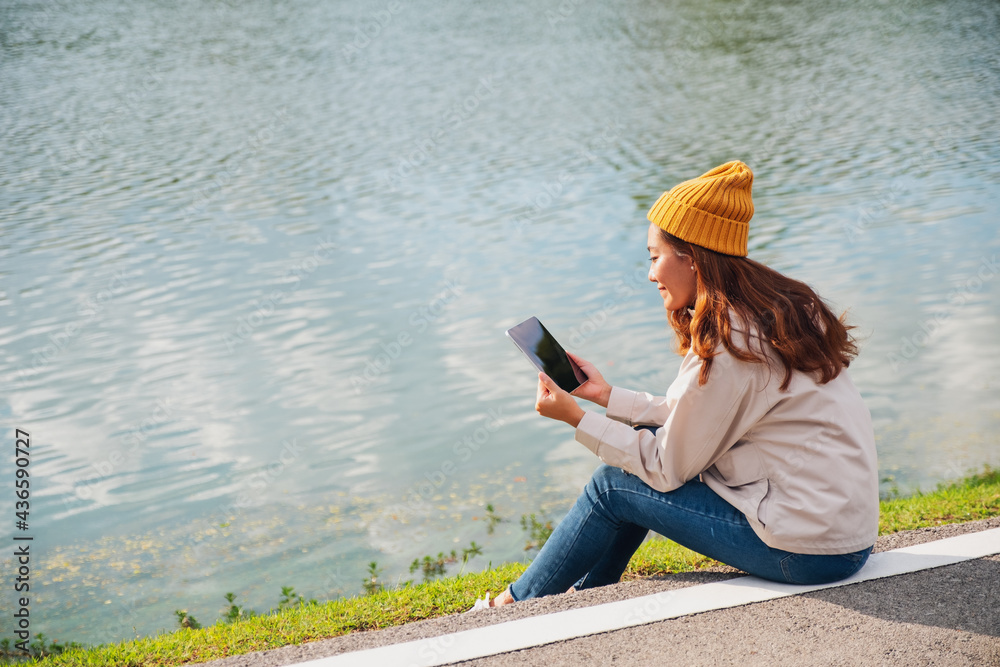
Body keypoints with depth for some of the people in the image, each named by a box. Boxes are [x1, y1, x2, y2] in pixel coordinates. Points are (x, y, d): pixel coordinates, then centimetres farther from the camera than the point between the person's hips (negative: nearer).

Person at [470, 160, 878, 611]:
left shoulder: (725, 346, -21)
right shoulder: (770, 308, 7)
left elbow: (669, 466, -11)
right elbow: (694, 420, 13)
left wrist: (577, 419, -4)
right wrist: (607, 395, 16)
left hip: (810, 550, -9)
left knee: (612, 486, 1)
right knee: (648, 440, 15)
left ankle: (518, 604, 23)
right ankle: (585, 593, 30)